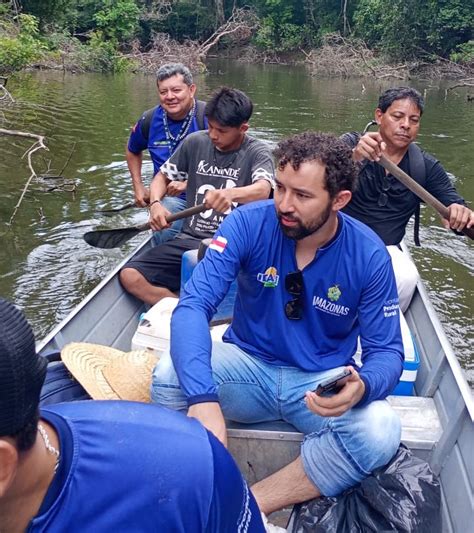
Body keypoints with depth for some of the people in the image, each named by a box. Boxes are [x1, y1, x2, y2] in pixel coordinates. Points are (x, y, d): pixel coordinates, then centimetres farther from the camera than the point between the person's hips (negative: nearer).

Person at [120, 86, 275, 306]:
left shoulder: (257, 152, -4)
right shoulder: (195, 142, 8)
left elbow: (263, 189, -25)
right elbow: (163, 177, 17)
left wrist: (230, 194, -48)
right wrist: (155, 204, -6)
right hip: (189, 239, 5)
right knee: (130, 276, -15)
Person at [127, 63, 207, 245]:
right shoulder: (150, 120, 5)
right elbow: (132, 151, 27)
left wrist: (188, 183, -22)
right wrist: (138, 187, 19)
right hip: (169, 197, 3)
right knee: (165, 236, -26)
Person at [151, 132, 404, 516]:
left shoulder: (369, 255, -13)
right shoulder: (249, 224, -15)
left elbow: (387, 352, -8)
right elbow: (193, 306, -24)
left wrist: (361, 387, -35)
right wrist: (203, 397, -41)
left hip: (322, 383, 1)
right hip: (249, 365, 0)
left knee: (382, 430, -30)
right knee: (168, 374, -28)